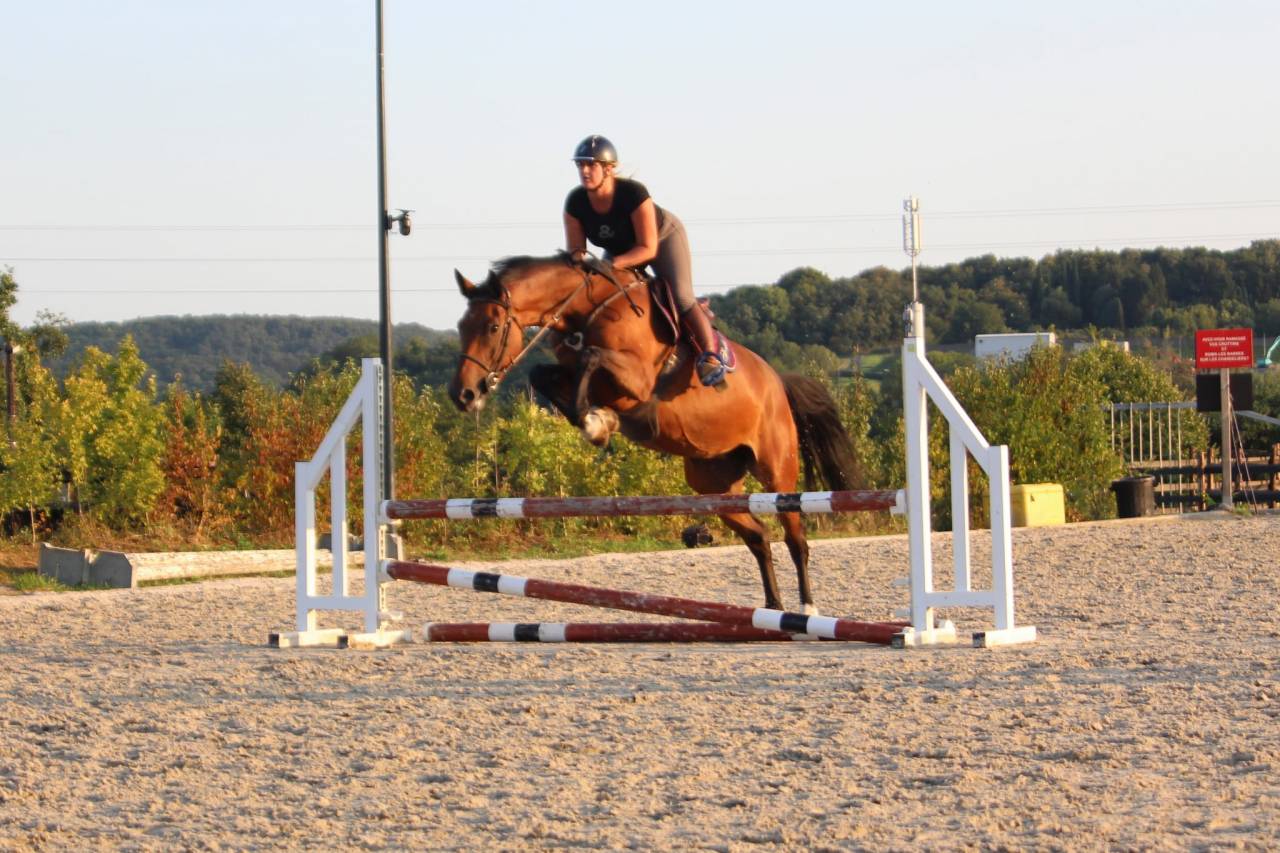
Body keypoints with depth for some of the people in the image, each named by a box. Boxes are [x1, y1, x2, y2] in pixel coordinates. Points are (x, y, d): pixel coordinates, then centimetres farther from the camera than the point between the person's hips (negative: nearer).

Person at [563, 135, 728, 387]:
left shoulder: (633, 193, -38)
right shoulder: (576, 202, -23)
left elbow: (648, 249, -35)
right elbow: (575, 248, -16)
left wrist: (612, 263, -49)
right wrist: (578, 257, -42)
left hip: (663, 239, -6)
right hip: (619, 250, 6)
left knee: (679, 297, -23)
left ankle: (710, 354, -19)